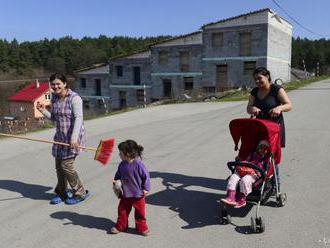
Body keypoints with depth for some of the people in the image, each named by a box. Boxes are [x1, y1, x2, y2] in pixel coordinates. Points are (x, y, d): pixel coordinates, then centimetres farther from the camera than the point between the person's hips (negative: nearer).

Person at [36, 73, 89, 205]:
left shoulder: (74, 98, -14)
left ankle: (80, 193, 11)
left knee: (66, 165, -8)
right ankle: (62, 193, 30)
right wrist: (43, 110, 0)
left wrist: (74, 137, -28)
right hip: (60, 136, 7)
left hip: (73, 137, -7)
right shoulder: (54, 98, 8)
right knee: (59, 165, 11)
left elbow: (78, 118, -21)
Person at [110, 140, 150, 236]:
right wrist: (115, 179, -2)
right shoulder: (122, 164, -4)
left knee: (140, 212, 10)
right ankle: (120, 226, 35)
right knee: (122, 210, 15)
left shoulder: (138, 164, -23)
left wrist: (146, 188, -13)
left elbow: (146, 176, -15)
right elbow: (119, 173, 15)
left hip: (138, 193, -5)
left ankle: (141, 228, 29)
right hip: (126, 193, 6)